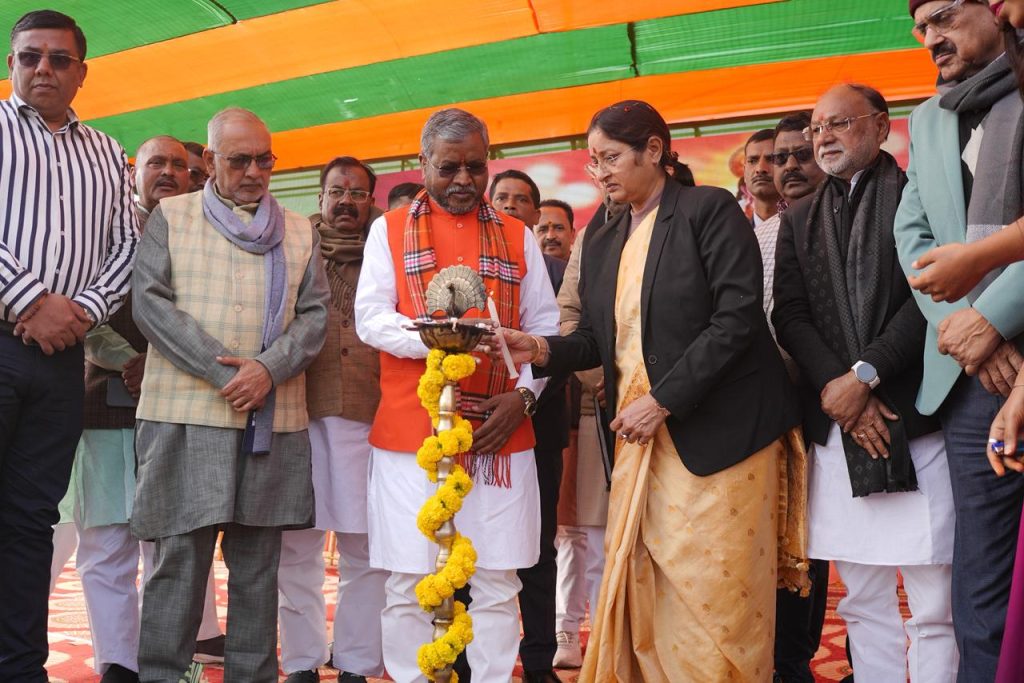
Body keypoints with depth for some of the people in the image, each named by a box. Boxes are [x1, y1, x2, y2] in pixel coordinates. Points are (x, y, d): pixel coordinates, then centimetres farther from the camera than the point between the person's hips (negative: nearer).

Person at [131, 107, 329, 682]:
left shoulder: (300, 231, 15)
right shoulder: (170, 217, 9)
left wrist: (268, 368, -11)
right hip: (188, 414, -2)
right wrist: (222, 371, -12)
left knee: (258, 564, 6)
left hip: (273, 420, 2)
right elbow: (150, 300, -2)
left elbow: (315, 314, 8)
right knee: (181, 555, -3)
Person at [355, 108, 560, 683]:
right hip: (411, 431, -1)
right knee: (409, 583, 2)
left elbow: (546, 329, 10)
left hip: (500, 433, 1)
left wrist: (523, 394, -7)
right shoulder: (390, 230, 10)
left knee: (497, 582, 5)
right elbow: (370, 318, -1)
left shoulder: (518, 237, 13)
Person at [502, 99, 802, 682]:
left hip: (716, 431, -5)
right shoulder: (601, 245, 16)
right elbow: (598, 341, 14)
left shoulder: (710, 211, -3)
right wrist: (541, 349, -6)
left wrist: (662, 400, -17)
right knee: (639, 592, 4)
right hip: (640, 437, 6)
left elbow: (738, 318, -13)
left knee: (715, 594, -2)